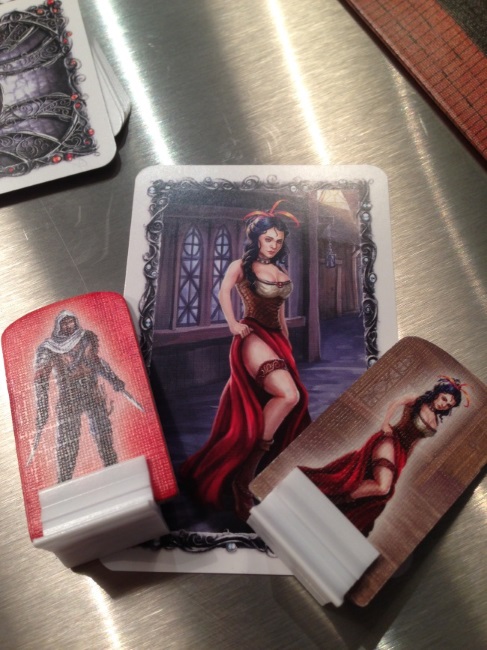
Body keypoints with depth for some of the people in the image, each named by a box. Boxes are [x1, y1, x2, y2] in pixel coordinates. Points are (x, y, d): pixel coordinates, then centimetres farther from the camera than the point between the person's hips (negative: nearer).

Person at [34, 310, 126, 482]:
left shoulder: (88, 338, 5)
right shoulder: (48, 348, -5)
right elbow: (41, 379, -5)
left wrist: (113, 380, 16)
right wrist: (42, 410, -9)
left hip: (93, 393, 3)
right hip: (68, 398, -2)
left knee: (103, 434, 3)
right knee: (67, 442, -4)